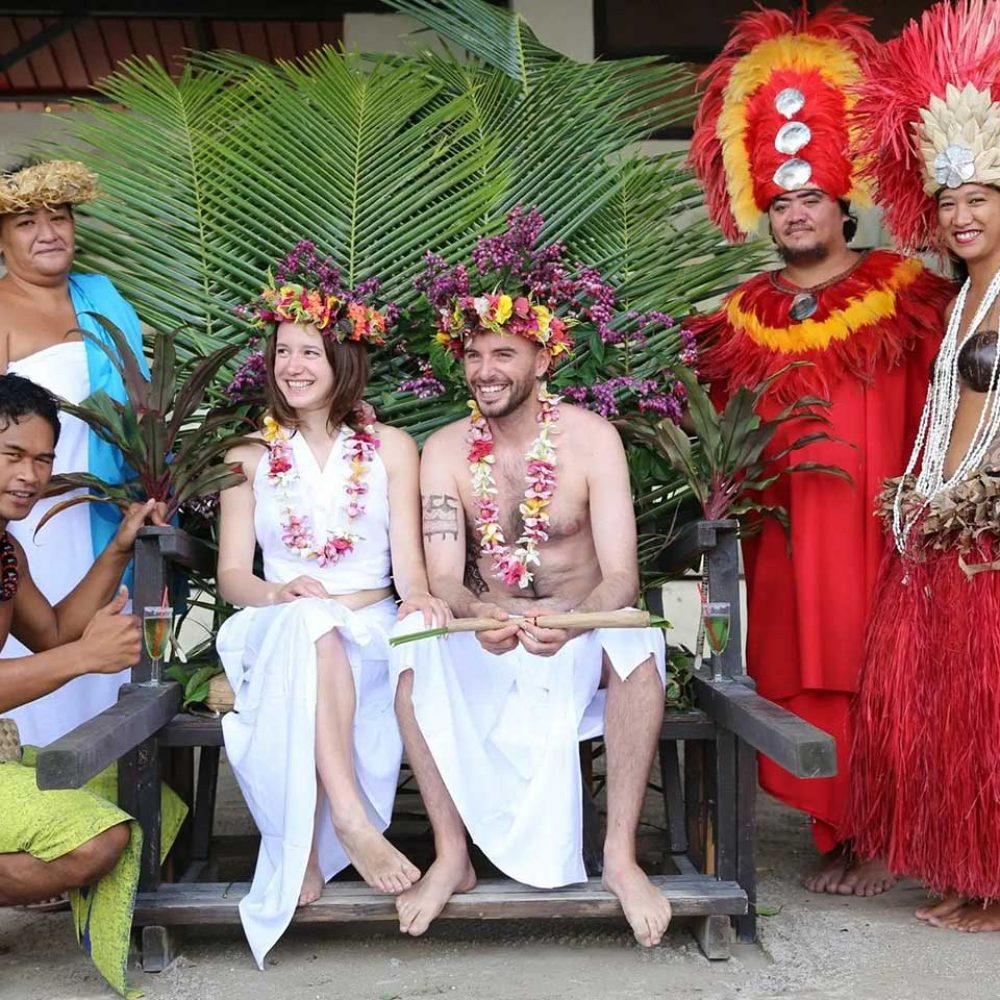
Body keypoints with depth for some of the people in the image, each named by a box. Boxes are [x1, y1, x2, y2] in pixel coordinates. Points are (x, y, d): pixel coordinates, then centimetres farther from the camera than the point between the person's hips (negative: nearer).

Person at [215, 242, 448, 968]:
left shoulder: (390, 447, 11)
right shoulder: (251, 456, 14)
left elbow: (408, 563, 2)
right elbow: (232, 573, 6)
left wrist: (418, 597, -23)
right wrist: (279, 594, -18)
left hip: (369, 636, 0)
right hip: (277, 632, 0)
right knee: (307, 620, -36)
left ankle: (306, 848, -31)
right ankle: (351, 821, -43)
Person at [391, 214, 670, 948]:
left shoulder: (590, 438, -9)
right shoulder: (445, 451, -3)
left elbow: (621, 576, -17)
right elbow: (442, 578, -12)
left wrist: (570, 620, -39)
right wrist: (479, 613, -37)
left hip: (583, 640, -1)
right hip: (487, 646, 2)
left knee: (638, 641, -33)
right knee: (414, 652, -28)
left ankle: (621, 856, -21)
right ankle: (452, 855, -16)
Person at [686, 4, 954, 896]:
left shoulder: (901, 296, 1)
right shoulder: (743, 318, 12)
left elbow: (934, 414, -4)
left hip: (873, 526, -3)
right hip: (782, 538, 4)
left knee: (872, 674, 1)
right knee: (799, 681, 5)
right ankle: (834, 833, 16)